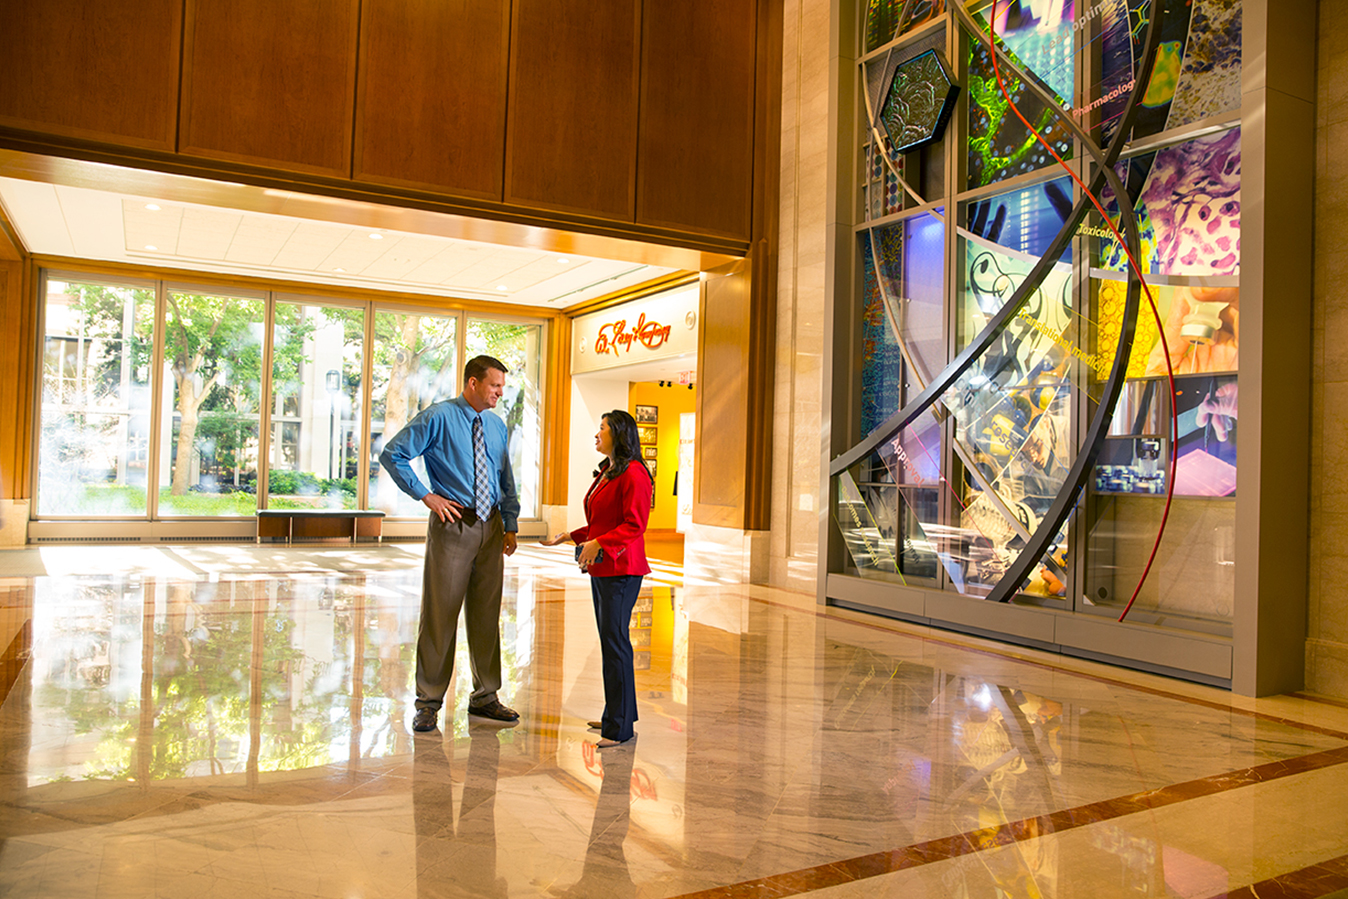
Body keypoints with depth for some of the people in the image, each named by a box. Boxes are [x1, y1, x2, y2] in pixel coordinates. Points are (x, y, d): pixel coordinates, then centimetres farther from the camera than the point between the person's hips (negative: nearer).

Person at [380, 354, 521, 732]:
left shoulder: (497, 426, 12)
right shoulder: (438, 417, -6)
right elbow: (392, 455, -9)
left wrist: (511, 524, 12)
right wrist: (427, 496, -11)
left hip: (491, 527, 6)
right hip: (453, 524, -5)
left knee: (487, 614, 11)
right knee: (440, 613, -1)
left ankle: (485, 697, 23)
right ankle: (428, 702, 12)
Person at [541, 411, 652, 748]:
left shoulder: (633, 474, -12)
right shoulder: (606, 473, 20)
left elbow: (634, 524, -20)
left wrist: (599, 543, -26)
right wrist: (570, 536, 21)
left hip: (621, 569, -10)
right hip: (601, 568, 10)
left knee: (614, 641, -9)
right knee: (609, 640, 13)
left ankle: (620, 726, -3)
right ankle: (619, 713, 24)